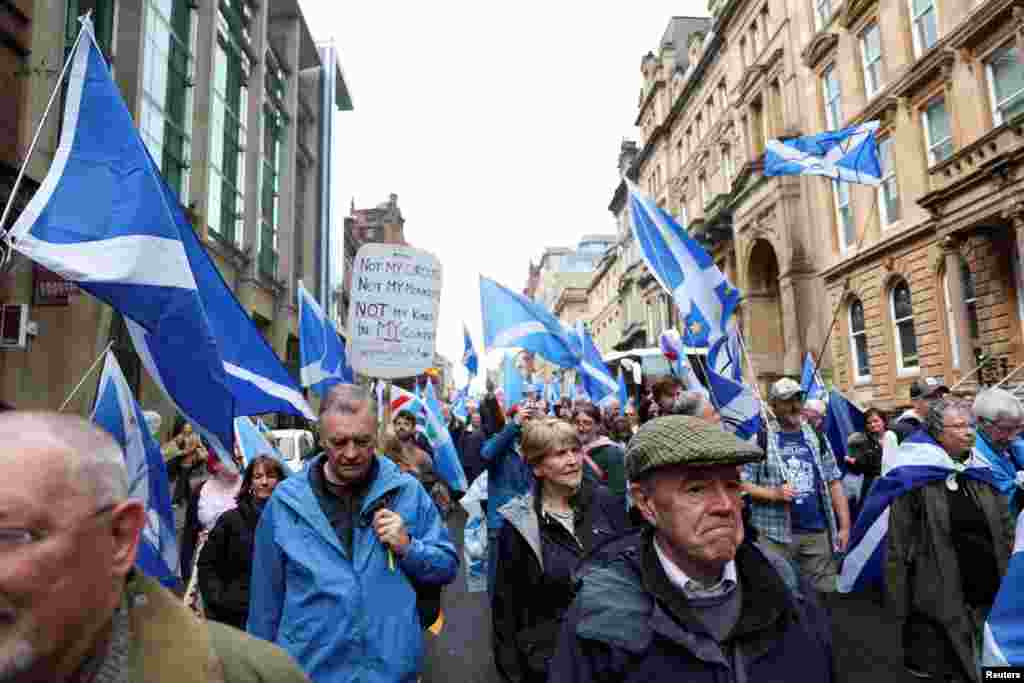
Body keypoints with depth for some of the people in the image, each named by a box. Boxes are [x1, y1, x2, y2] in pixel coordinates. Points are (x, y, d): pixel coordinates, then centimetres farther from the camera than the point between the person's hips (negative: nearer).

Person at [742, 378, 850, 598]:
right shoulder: (760, 439, -4)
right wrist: (774, 493, -19)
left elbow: (834, 483, 11)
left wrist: (844, 526, 6)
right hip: (775, 534, -4)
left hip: (818, 532, 4)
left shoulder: (817, 438, 9)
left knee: (822, 593, 12)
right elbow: (741, 484, -5)